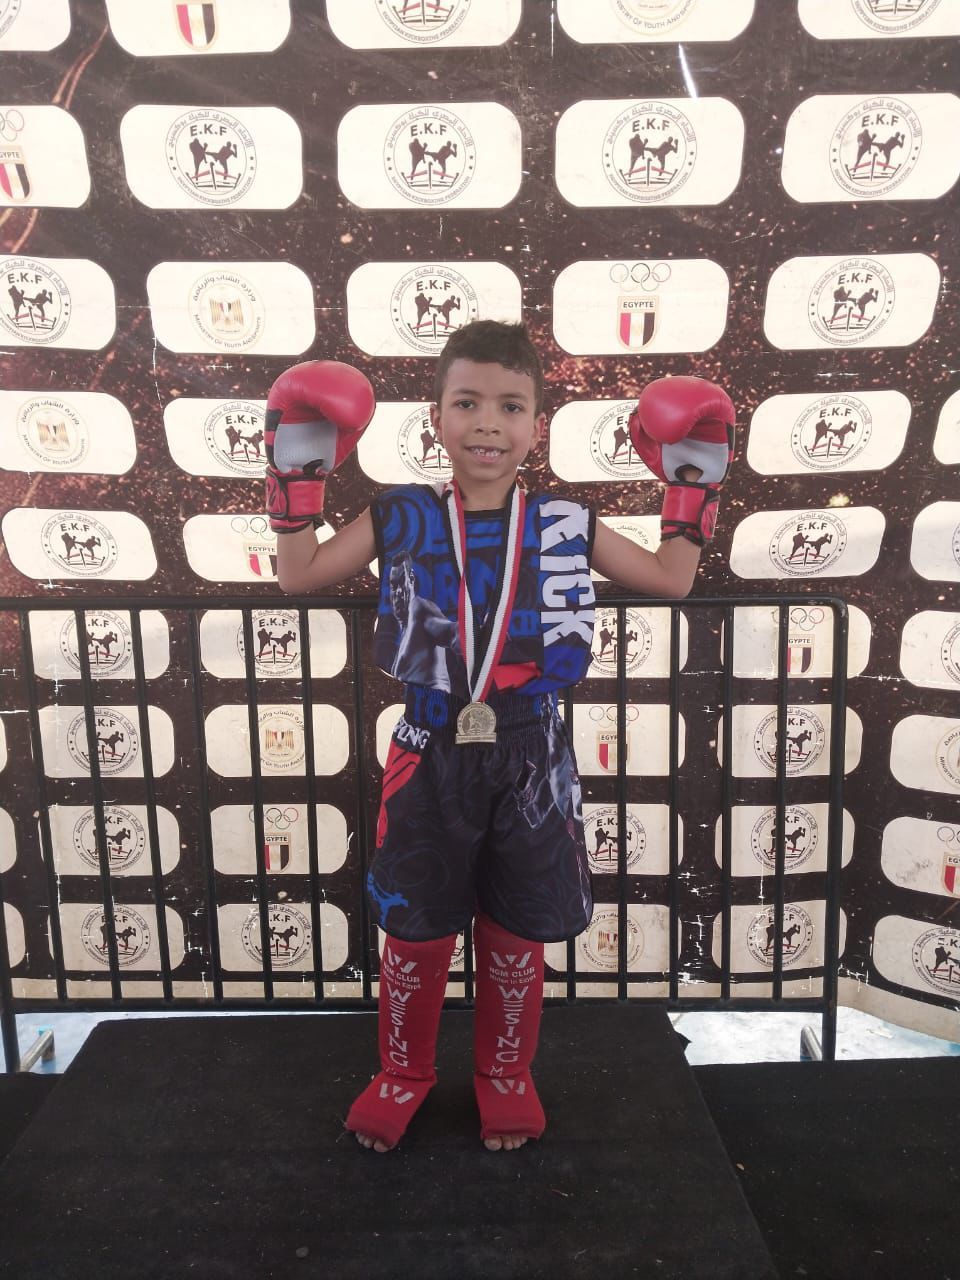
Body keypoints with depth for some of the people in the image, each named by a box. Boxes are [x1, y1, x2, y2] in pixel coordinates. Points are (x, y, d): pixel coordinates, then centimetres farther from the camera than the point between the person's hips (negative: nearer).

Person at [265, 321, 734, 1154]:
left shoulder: (563, 525, 0)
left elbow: (672, 580, 9)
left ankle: (506, 1074, 42)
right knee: (413, 930, 14)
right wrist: (300, 473, 0)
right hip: (431, 757, 0)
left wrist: (693, 482, 5)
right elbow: (299, 575, 5)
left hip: (530, 758, 1)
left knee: (517, 933, 16)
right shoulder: (401, 519, -1)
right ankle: (403, 1072, 40)